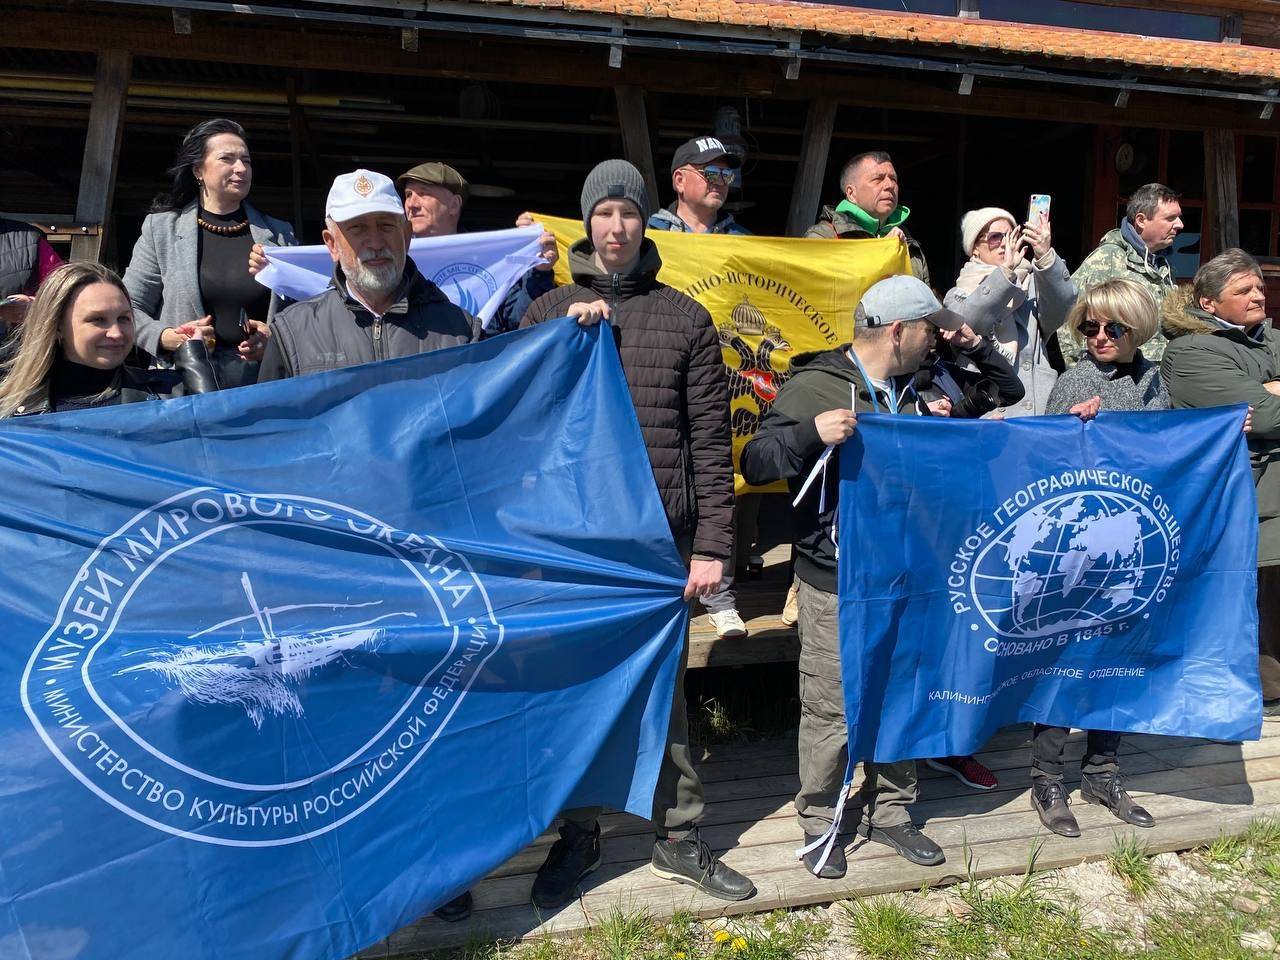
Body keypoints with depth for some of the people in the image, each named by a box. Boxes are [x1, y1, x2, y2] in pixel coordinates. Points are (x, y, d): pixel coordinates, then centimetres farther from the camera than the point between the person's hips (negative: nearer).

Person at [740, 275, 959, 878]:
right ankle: (819, 825, 20)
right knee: (830, 710, 0)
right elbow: (755, 466, -13)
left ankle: (889, 813, 32)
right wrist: (810, 433, -29)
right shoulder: (814, 388, -8)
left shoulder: (915, 392, 14)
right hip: (835, 585, -6)